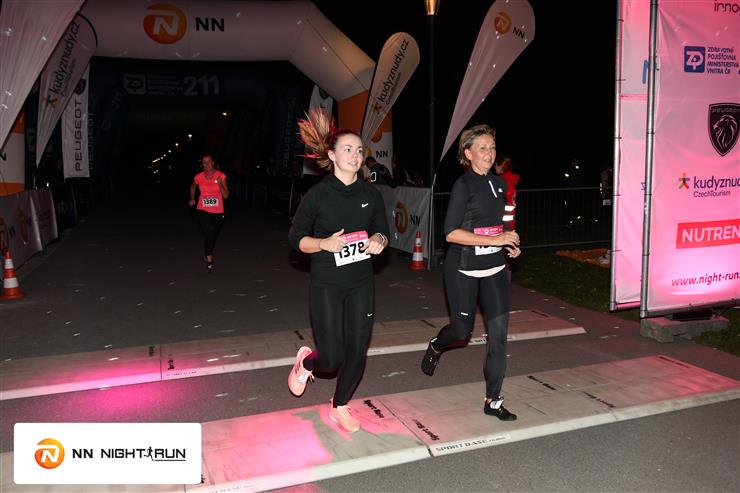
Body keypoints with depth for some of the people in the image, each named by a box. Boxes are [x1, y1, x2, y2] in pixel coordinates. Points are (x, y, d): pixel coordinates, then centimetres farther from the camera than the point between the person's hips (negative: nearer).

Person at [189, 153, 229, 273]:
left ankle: (208, 253, 45)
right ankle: (209, 262, -16)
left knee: (213, 236, 16)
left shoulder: (221, 176, -5)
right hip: (203, 211, -1)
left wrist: (220, 184, -21)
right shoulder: (199, 177, -2)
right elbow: (192, 188, 21)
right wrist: (192, 199, 8)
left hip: (218, 212, 1)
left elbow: (226, 195, -8)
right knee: (207, 234, -19)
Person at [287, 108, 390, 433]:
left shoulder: (371, 195, 2)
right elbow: (296, 238, -5)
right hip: (326, 286, -4)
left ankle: (340, 407, 32)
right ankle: (306, 361, 36)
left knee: (357, 353, 6)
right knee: (332, 360, -2)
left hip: (361, 284, 4)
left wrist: (379, 241, -9)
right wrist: (325, 243, -23)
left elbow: (382, 231, 14)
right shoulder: (318, 195, -10)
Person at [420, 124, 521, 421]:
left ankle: (493, 401, 12)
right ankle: (436, 347, 43)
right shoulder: (463, 185, -12)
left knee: (499, 332, 0)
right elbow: (451, 233, -19)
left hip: (494, 268, 6)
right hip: (464, 270, -5)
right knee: (462, 331, 7)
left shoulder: (499, 184, 9)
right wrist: (494, 240, -22)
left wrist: (510, 243, 5)